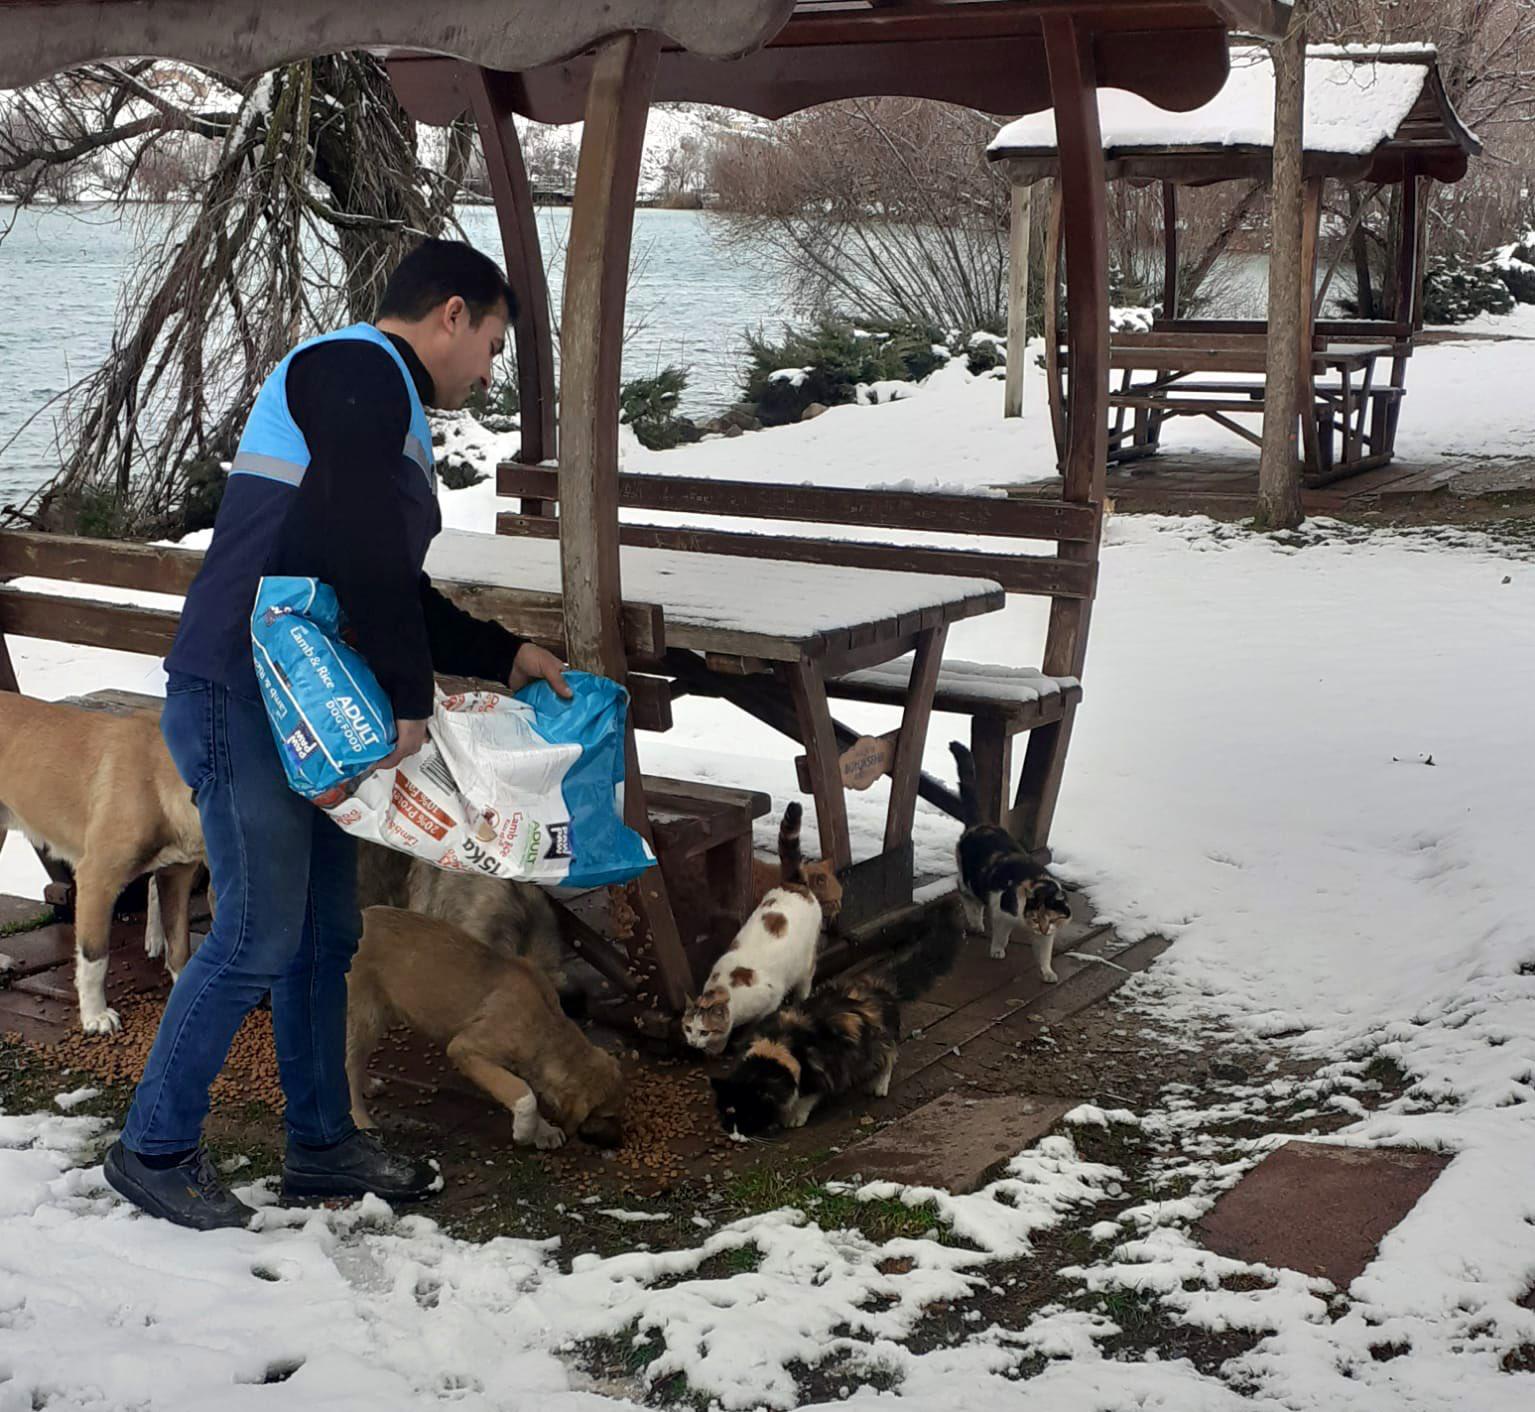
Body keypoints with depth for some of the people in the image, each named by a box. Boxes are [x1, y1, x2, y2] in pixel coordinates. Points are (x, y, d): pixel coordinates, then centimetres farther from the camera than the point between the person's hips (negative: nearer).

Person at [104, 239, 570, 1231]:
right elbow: (360, 549, -24)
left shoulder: (388, 408, 22)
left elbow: (399, 592, 26)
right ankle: (156, 1148, 10)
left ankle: (323, 1143, 25)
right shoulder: (359, 369, -10)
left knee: (327, 930, 14)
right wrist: (414, 694, -20)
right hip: (241, 699, -10)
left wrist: (506, 655, 19)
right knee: (260, 935, -5)